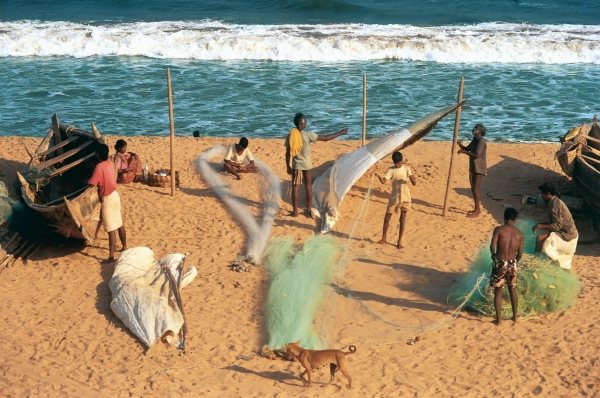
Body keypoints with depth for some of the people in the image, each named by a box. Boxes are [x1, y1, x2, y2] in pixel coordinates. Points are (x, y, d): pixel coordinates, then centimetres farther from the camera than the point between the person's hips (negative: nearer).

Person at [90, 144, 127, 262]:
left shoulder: (99, 167, -21)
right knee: (119, 224, 19)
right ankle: (125, 247, 32)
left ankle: (111, 256, -5)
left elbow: (92, 184, -20)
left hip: (107, 199, -8)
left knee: (111, 229, -7)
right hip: (115, 195, 8)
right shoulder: (109, 163, 4)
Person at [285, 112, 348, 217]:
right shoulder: (308, 135, -15)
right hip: (307, 165, -2)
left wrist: (288, 167, 9)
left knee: (295, 188, 7)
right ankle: (308, 210, 15)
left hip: (296, 165, 2)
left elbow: (288, 154, -2)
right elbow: (325, 138, -13)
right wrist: (340, 133, -5)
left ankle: (295, 211, 8)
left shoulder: (289, 136, -6)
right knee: (308, 187, 10)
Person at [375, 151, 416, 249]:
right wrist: (378, 176, -38)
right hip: (394, 197, 0)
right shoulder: (391, 170, -4)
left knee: (403, 218, 3)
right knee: (387, 217, 4)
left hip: (405, 197, 0)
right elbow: (384, 181, -18)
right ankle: (384, 238, 21)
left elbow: (414, 183, -5)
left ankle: (399, 241, 10)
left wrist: (413, 179, -28)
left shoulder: (406, 169, -1)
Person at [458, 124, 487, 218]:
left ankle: (477, 211, -6)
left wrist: (464, 152, -21)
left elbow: (477, 155, -25)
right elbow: (466, 149, 18)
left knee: (476, 189, -10)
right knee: (473, 189, 15)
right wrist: (458, 143, 2)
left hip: (479, 169, -10)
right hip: (473, 168, 10)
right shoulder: (474, 140, 12)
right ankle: (477, 209, 26)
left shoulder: (481, 141, -17)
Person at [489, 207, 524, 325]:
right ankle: (514, 316, 28)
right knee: (512, 290, 20)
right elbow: (520, 253, 4)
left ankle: (498, 319, 8)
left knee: (498, 291, 7)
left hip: (500, 263, -3)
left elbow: (492, 246, -14)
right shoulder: (519, 233, 2)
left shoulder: (498, 229, -7)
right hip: (512, 264, 3)